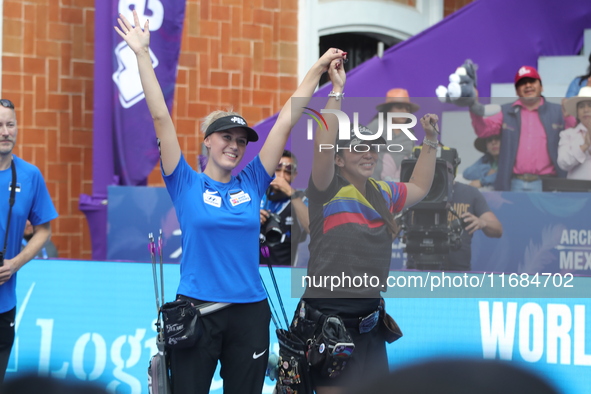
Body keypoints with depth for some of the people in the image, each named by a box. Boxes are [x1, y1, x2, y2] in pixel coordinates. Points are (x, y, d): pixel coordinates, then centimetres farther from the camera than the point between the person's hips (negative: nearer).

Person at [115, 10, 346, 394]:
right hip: (196, 311, -3)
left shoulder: (251, 184, 7)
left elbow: (286, 121, 9)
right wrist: (142, 54, -7)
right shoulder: (186, 185, 0)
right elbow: (161, 118, -4)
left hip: (249, 313, 3)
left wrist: (318, 68, 12)